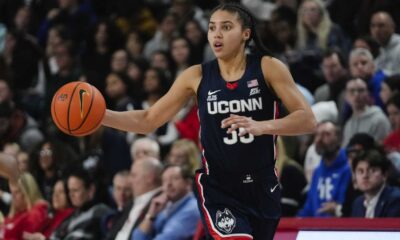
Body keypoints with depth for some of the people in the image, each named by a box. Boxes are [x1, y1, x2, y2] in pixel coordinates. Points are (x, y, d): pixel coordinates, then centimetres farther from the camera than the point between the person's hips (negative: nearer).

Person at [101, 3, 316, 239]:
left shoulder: (268, 68, -6)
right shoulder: (197, 76, -1)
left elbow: (308, 120, -14)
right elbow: (147, 120, 3)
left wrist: (261, 126, -31)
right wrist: (100, 115, -13)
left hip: (262, 187, 1)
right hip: (218, 189, -1)